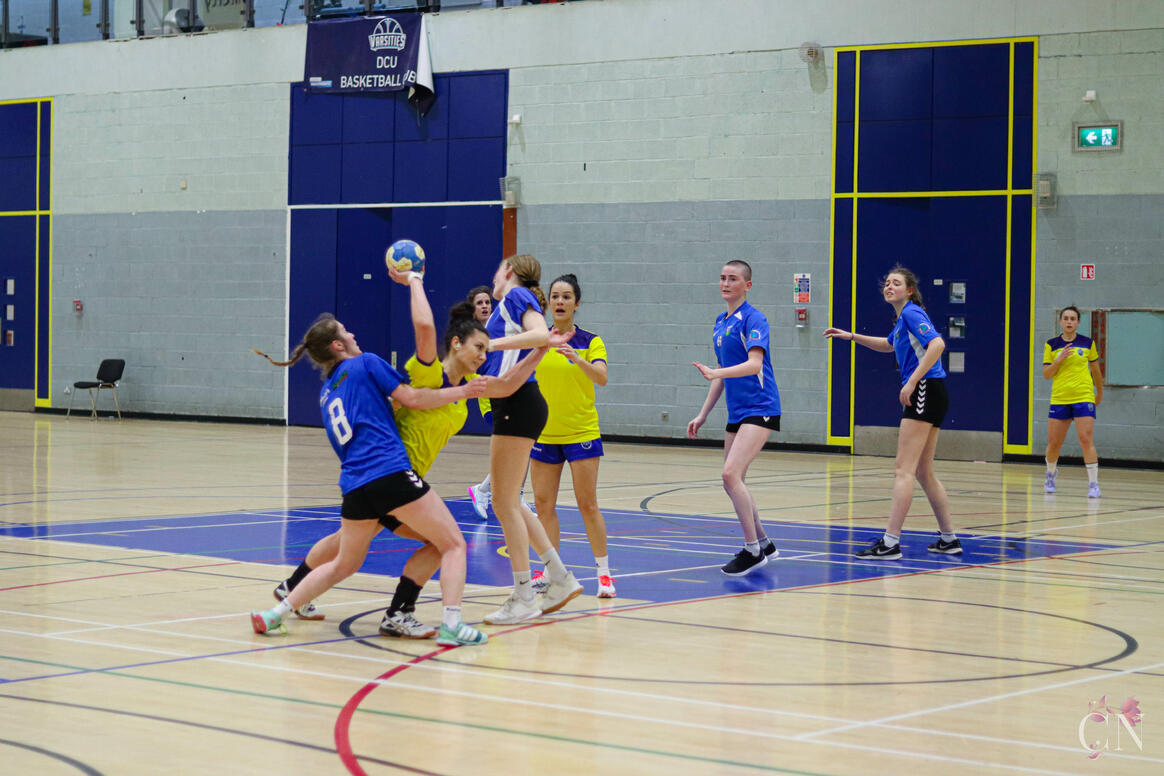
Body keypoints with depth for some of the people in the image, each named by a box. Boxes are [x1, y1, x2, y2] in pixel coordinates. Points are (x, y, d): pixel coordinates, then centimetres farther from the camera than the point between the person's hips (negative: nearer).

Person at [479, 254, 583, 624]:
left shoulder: (516, 295, -4)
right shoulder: (510, 304, 23)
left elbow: (540, 334, -22)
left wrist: (491, 343, -26)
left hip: (518, 405, -10)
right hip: (512, 406, 10)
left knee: (505, 502, -6)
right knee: (508, 502, 13)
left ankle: (524, 598, -1)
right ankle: (561, 579, 19)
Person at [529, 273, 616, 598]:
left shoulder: (590, 341, -3)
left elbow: (601, 378, -21)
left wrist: (577, 359, -39)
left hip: (581, 433, -3)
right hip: (544, 434, 3)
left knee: (588, 505, -5)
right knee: (543, 504, 3)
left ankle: (604, 572, 2)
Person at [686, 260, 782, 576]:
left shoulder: (752, 319, -10)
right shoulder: (721, 323, 16)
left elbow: (754, 364, -24)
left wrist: (714, 373, -36)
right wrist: (703, 414, 23)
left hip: (760, 408, -9)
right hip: (737, 412, 9)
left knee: (731, 474, -19)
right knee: (732, 481, 11)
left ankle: (753, 550, -11)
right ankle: (763, 544, 25)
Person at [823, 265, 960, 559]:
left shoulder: (912, 312, -9)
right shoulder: (902, 319, 20)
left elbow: (937, 344, -24)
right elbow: (889, 345, 41)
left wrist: (911, 382, -26)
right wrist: (852, 336, 32)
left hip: (926, 390, -10)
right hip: (924, 395, 10)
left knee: (903, 469, -13)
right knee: (923, 472, 14)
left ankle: (890, 543, -16)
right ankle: (949, 539, 19)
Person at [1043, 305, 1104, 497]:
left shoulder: (1087, 343, 3)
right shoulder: (1051, 345, 4)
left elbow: (1095, 369, 15)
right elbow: (1046, 374, 1)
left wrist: (1100, 392, 23)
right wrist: (1059, 359, -14)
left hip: (1084, 398, -1)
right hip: (1059, 400, 1)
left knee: (1086, 440, -13)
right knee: (1053, 443, 6)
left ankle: (1093, 483, -9)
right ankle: (1051, 473, 34)